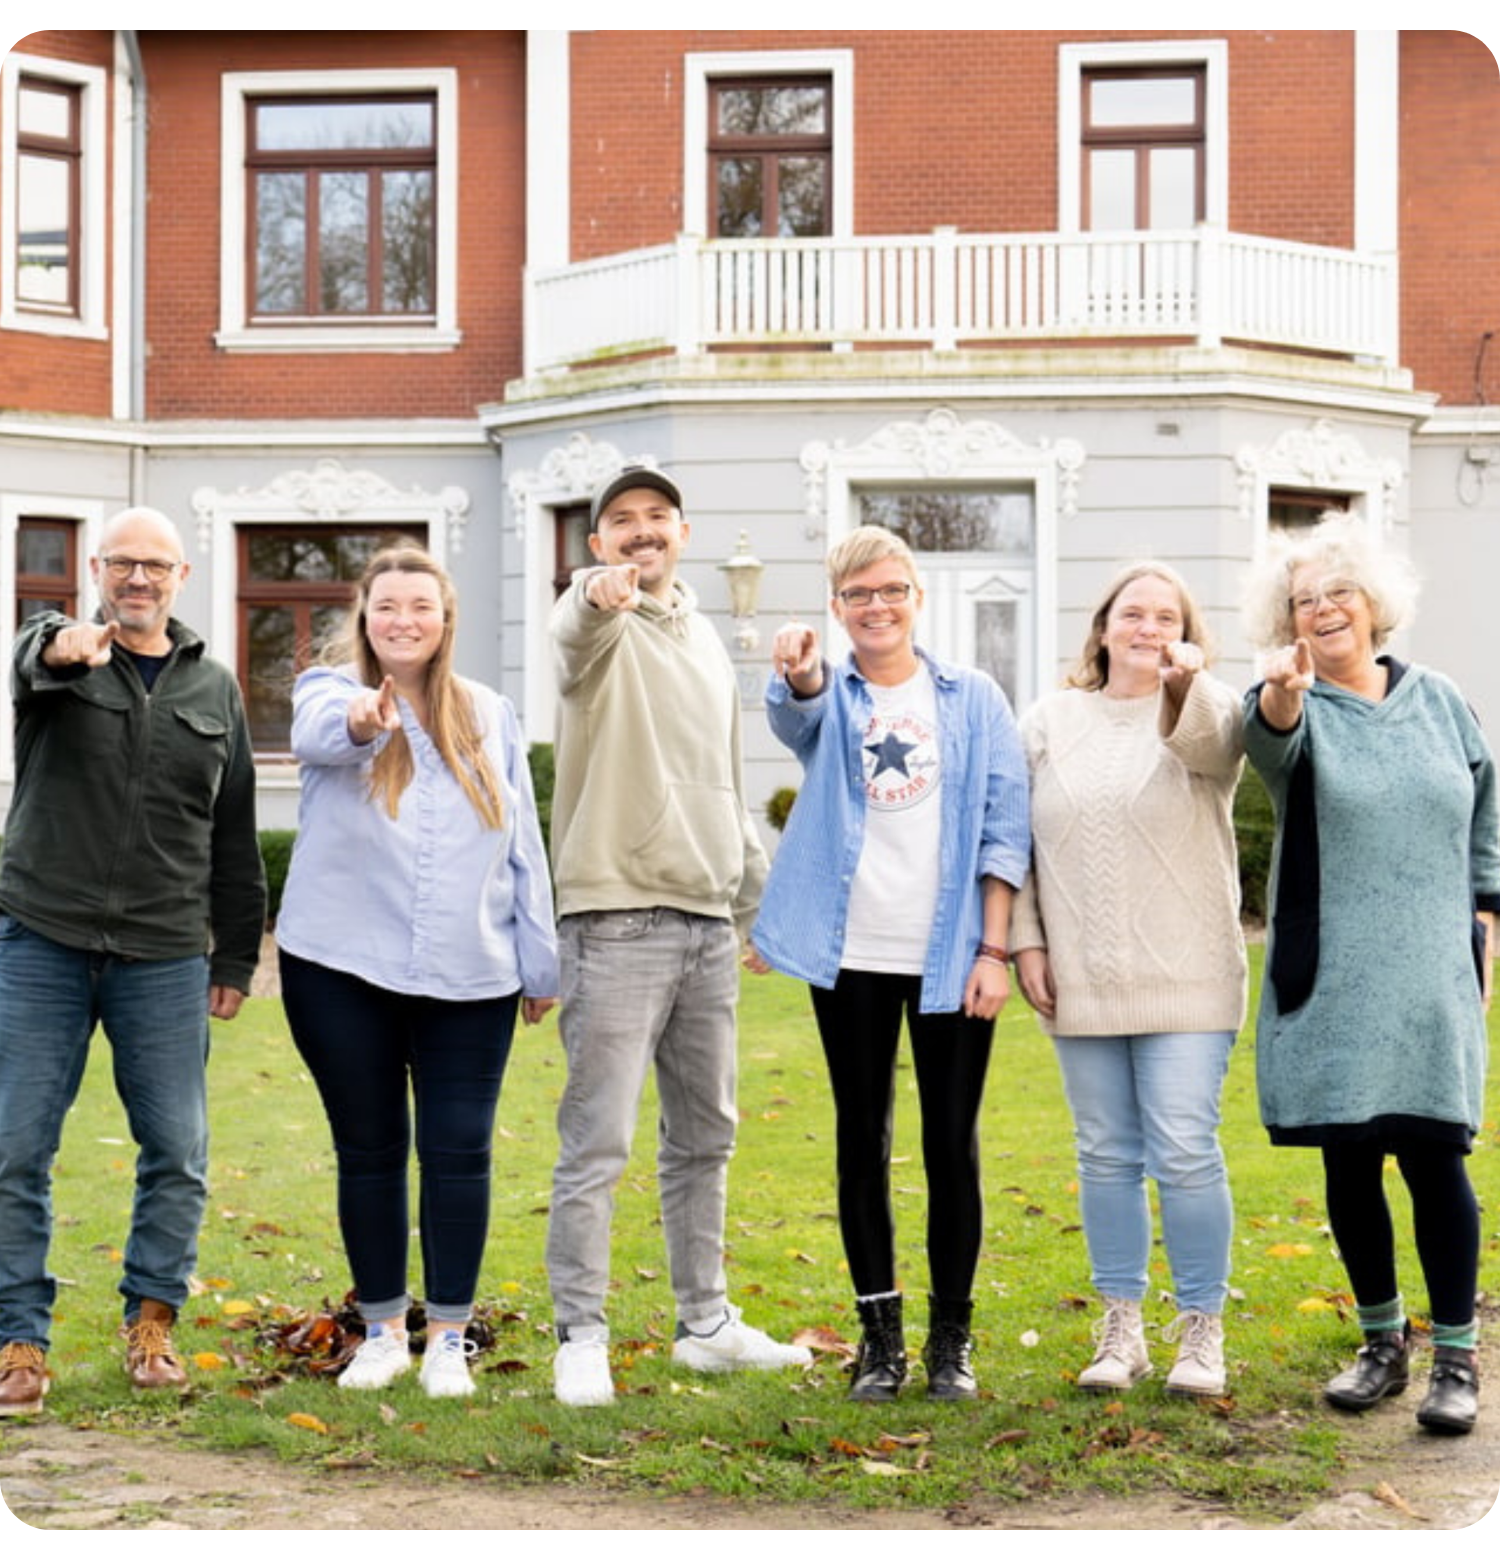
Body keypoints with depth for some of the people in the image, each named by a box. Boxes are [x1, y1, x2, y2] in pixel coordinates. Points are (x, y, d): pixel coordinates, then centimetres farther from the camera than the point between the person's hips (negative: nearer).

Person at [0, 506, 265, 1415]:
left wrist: (236, 955, 13)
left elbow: (235, 834, 15)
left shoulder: (214, 690, 11)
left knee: (179, 1153, 3)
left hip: (166, 958, 2)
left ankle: (153, 1321, 19)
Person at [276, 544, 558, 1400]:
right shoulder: (331, 692, 0)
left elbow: (523, 848, 11)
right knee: (369, 1152, 8)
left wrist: (540, 965, 9)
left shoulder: (490, 717, 9)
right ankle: (383, 1329, 22)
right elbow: (318, 732, -26)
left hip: (468, 978, 1)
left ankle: (449, 1336, 11)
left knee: (459, 1152, -2)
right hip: (343, 973, -1)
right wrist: (359, 720, -50)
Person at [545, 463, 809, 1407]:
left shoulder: (707, 641, 18)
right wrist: (601, 595, -54)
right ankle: (583, 1338, 0)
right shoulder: (603, 627, -3)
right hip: (619, 917, -7)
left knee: (705, 1137, 14)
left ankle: (707, 1324, 25)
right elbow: (578, 630, -31)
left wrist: (760, 896, 22)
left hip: (708, 921, 7)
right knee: (599, 1141, -7)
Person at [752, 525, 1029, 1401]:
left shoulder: (975, 701, 6)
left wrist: (994, 950, -7)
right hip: (852, 957, 1)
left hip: (951, 957, -1)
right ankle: (880, 1336, 15)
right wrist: (799, 674, -44)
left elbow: (1003, 829, 2)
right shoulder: (830, 701, 6)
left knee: (952, 1144, 3)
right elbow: (796, 715, -20)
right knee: (862, 1141, 6)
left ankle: (952, 1337, 13)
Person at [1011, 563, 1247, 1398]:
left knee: (1186, 1154, -6)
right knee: (1107, 1156, 8)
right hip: (1081, 982, 3)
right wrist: (1027, 942, 3)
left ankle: (1202, 1330, 7)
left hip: (1185, 980, -3)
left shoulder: (1206, 709, 1)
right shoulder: (1052, 720, 10)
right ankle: (1122, 1329, 18)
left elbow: (1214, 744, -25)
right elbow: (1016, 838, 11)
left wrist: (1186, 684, -45)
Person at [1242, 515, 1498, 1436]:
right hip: (1329, 986, 0)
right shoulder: (1295, 709, 0)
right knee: (1349, 1166, 6)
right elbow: (1273, 739, -25)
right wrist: (1280, 693, -48)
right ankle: (1385, 1343, 24)